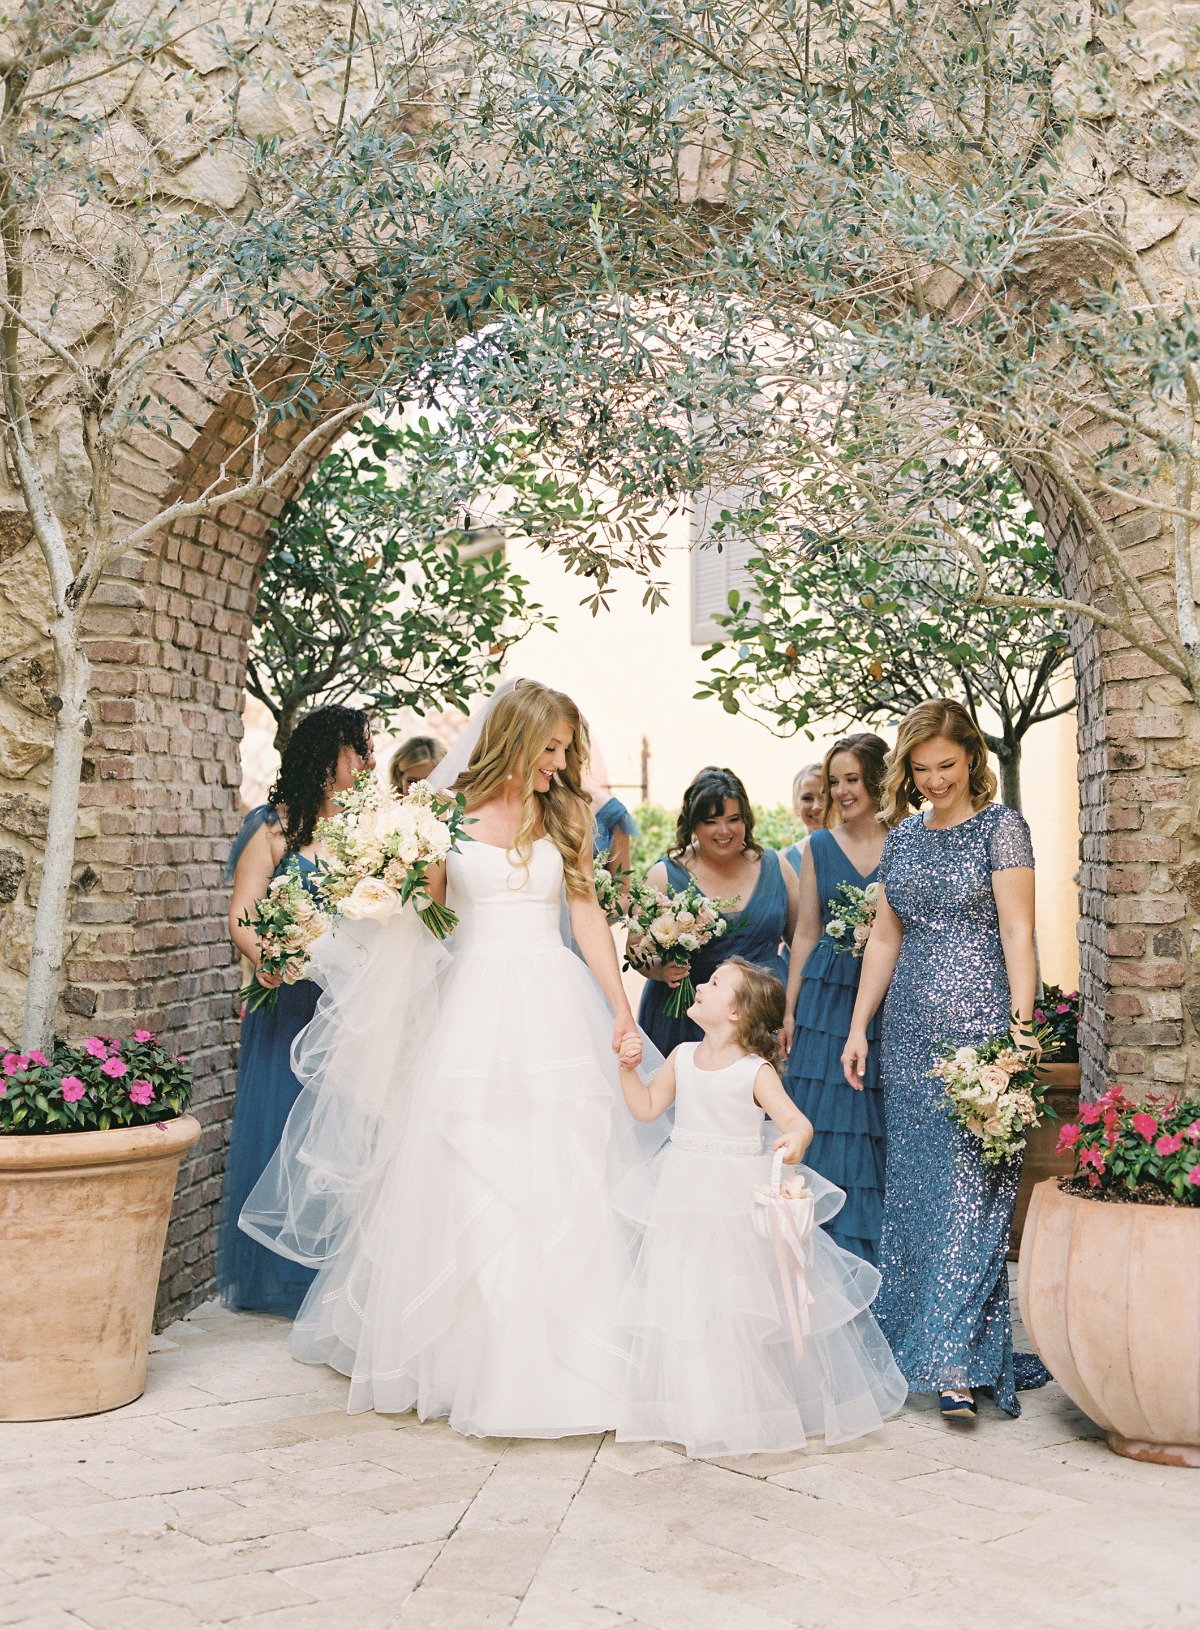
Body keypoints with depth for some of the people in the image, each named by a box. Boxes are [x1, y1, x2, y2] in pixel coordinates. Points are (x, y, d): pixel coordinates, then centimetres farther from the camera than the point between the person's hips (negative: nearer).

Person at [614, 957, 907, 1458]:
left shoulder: (756, 1071, -12)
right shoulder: (683, 1057, 4)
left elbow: (796, 1120, -21)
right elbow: (646, 1107, 7)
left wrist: (797, 1140, -42)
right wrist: (627, 1067, -2)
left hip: (740, 1202, -5)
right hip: (687, 1199, 5)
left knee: (746, 1304, 3)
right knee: (687, 1303, 10)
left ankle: (758, 1404, 19)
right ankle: (694, 1405, 25)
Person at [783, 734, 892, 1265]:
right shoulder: (819, 846, 8)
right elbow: (806, 933, 10)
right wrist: (789, 1010, 7)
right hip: (827, 996, 2)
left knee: (880, 1126, 1)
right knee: (827, 1122, 3)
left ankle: (879, 1254, 15)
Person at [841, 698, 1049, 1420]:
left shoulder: (1001, 827, -3)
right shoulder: (903, 835, 14)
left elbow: (1018, 935, -8)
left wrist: (1021, 1026, -17)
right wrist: (859, 1027, 14)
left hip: (978, 1025, -6)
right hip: (910, 1031, 6)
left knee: (969, 1188, -6)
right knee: (913, 1184, 9)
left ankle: (960, 1361, -3)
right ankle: (915, 1339, 19)